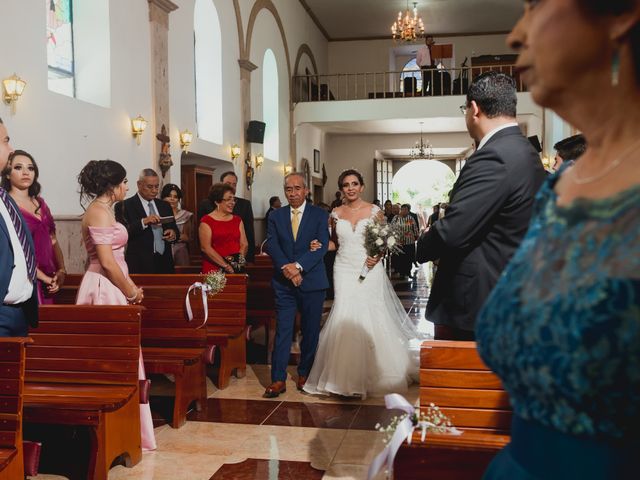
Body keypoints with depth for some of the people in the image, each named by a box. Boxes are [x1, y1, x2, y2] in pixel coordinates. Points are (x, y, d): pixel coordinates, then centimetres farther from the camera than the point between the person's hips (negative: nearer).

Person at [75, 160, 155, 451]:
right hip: (105, 288, -10)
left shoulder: (104, 209, 14)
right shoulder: (98, 212, -16)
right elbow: (107, 263, -21)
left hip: (112, 288, 10)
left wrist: (131, 286, 14)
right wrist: (131, 292, -11)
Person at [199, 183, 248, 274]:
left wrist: (239, 261, -10)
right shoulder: (206, 221, -1)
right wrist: (226, 266, -13)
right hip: (214, 269, -4)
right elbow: (206, 248, -9)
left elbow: (244, 244, 8)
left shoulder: (237, 220, 14)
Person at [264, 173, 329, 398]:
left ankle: (304, 374, 24)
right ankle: (278, 379, 2)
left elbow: (322, 246, -10)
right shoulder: (275, 216, 7)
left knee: (310, 331, 9)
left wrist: (298, 266, -20)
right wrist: (286, 268, -17)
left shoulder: (320, 215, 0)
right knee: (282, 330, -1)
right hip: (283, 282, 1)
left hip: (312, 281, -1)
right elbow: (272, 245, -2)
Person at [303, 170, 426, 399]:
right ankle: (349, 375, 8)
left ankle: (373, 373, 13)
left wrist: (378, 256, -15)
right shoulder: (336, 214, 7)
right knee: (345, 319, -2)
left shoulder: (374, 211, 0)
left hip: (369, 270, -2)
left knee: (371, 319, -4)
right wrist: (320, 246, -4)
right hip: (344, 271, 2)